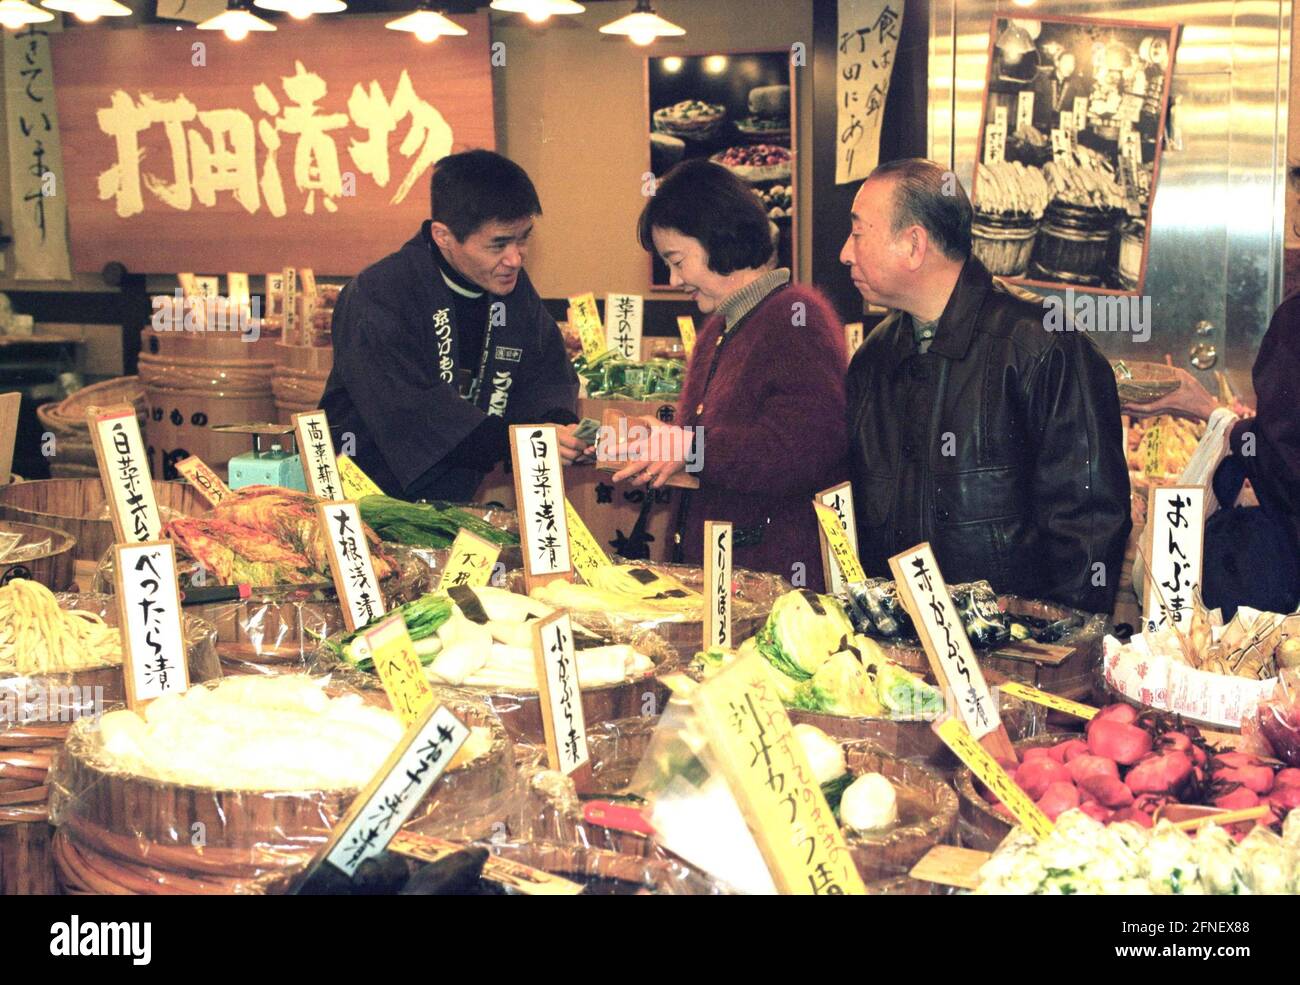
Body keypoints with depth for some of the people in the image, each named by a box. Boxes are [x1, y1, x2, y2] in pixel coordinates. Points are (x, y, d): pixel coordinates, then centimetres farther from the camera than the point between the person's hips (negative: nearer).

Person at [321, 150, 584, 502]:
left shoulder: (511, 283, 7)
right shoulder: (378, 298, -15)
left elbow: (547, 371, 11)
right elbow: (413, 417, -25)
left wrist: (558, 420, -13)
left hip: (461, 507, 6)